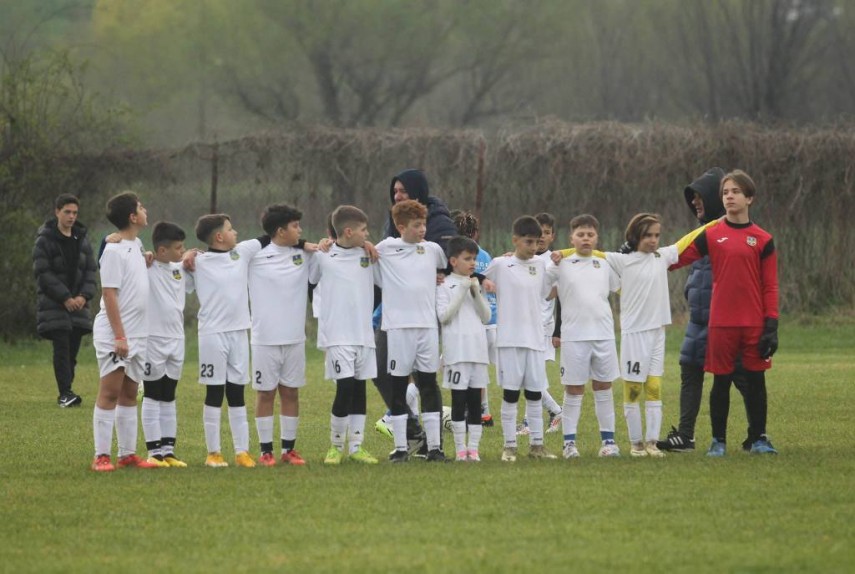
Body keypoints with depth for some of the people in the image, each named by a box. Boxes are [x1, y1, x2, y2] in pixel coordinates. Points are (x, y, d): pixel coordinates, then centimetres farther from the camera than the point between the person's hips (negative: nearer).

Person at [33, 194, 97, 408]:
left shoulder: (82, 239, 11)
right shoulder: (45, 241, -5)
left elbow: (91, 270, 9)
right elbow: (43, 273, -11)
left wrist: (84, 296, -7)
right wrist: (65, 298, -15)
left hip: (78, 302, 5)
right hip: (53, 303, -5)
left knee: (73, 349, 3)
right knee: (62, 348, -13)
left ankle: (66, 394, 8)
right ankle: (65, 393, -16)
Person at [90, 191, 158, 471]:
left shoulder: (136, 246, 12)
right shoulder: (114, 251, -14)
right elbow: (109, 294, -17)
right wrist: (119, 336, -20)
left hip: (136, 335, 8)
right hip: (114, 335, -8)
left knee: (129, 394, 10)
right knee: (110, 393, -8)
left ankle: (128, 453, 15)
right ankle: (101, 456, -7)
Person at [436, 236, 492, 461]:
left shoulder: (475, 284, 14)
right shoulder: (445, 286, -1)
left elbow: (486, 317, 10)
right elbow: (444, 316, -11)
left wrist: (477, 293, -3)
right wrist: (462, 291, -12)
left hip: (478, 349, 5)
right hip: (456, 351, -5)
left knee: (475, 400, 4)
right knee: (459, 400, -4)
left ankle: (473, 447, 7)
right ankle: (460, 448, 1)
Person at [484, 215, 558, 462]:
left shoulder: (540, 264, 9)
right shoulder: (500, 264, -4)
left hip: (535, 338, 4)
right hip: (510, 339, -4)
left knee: (535, 393, 7)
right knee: (510, 393, -1)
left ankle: (537, 444, 12)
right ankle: (509, 446, 4)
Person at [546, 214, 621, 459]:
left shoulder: (605, 264, 11)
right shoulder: (561, 265, 3)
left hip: (603, 334, 2)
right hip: (573, 336, -2)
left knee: (604, 387, 7)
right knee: (573, 389, 2)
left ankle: (608, 439, 12)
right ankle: (569, 442, 6)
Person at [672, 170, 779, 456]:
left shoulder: (763, 240, 4)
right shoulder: (711, 235, 5)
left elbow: (770, 286, 3)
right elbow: (677, 257, 1)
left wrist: (771, 325, -3)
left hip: (754, 324, 0)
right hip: (721, 324, 0)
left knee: (756, 380, 4)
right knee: (721, 381, 3)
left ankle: (759, 438, 14)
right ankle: (718, 441, 11)